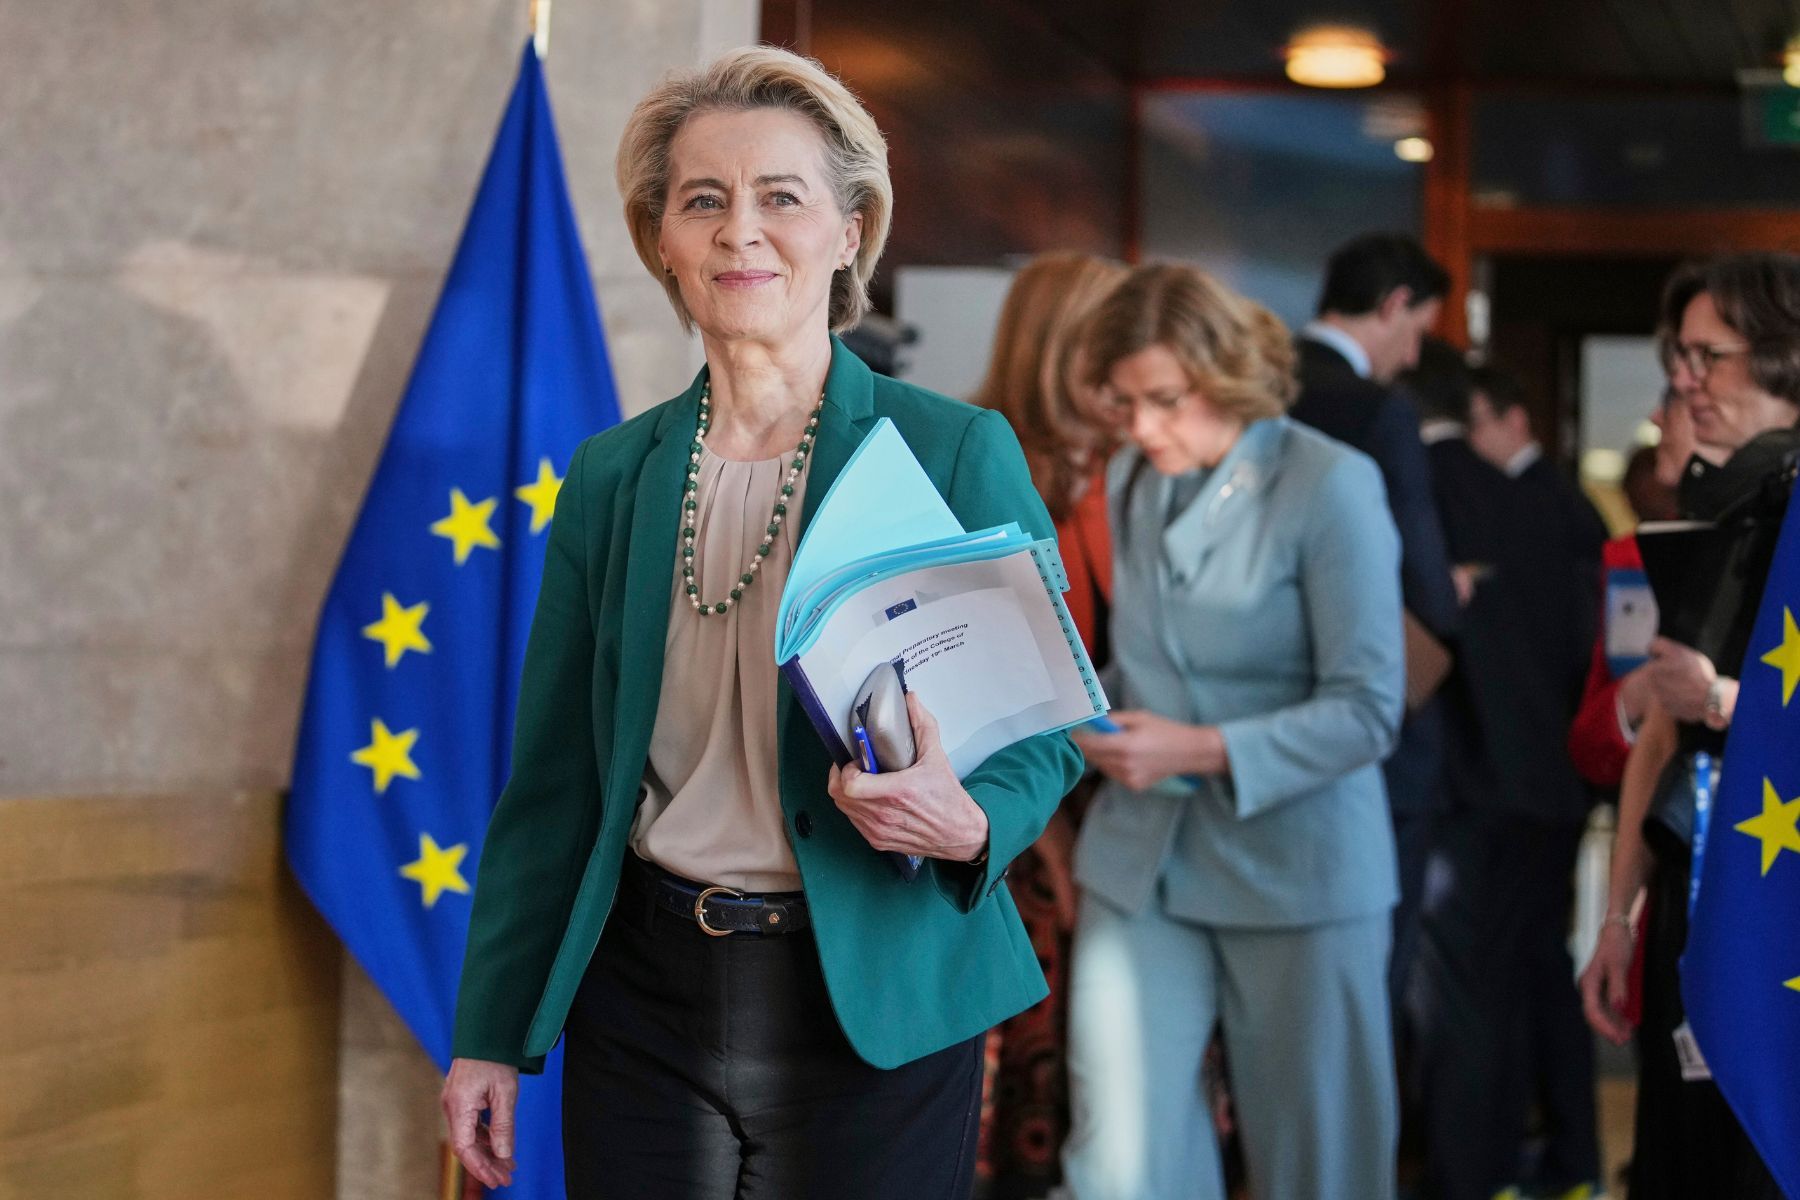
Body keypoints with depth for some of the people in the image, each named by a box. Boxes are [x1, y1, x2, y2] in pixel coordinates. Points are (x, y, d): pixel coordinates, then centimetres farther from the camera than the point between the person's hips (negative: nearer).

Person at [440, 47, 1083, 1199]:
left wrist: (968, 825, -24)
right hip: (646, 1000, 3)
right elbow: (551, 779, 9)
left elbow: (1048, 726, -1)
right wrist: (492, 1037, 7)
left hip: (876, 1012, -3)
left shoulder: (959, 452, -4)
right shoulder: (612, 478, 6)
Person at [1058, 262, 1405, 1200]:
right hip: (1139, 861, 4)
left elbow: (1366, 710, -14)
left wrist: (1204, 752, -23)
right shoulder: (1130, 482, 7)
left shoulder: (1331, 487, -11)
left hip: (1295, 867, -4)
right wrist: (1087, 713, -3)